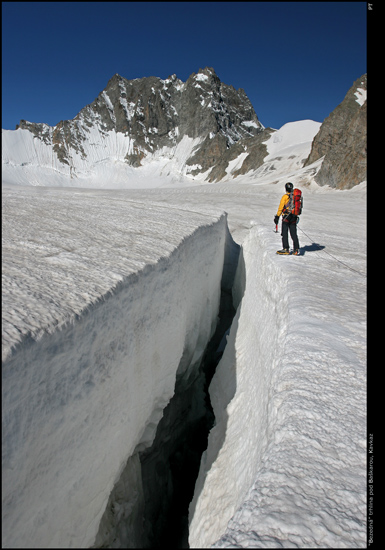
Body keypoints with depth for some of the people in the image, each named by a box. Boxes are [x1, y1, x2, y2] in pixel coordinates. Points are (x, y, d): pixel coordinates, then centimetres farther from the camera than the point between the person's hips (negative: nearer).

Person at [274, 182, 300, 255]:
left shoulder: (285, 196, -8)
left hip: (286, 217, -5)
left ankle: (286, 249, -4)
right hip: (294, 217, 5)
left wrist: (277, 216, -5)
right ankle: (296, 249, 5)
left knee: (284, 233, 0)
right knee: (294, 234, 8)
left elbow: (280, 207, -9)